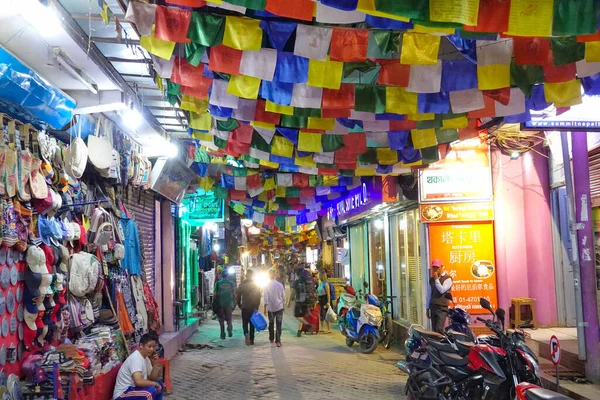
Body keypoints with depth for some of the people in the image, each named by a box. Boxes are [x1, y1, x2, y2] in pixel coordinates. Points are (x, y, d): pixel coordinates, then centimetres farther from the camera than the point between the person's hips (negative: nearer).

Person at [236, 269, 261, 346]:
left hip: (244, 308, -1)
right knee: (252, 324, 12)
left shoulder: (242, 285, -3)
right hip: (253, 308, 1)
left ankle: (246, 334, -18)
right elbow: (258, 297, -7)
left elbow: (238, 296, 0)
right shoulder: (256, 285, -3)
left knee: (245, 323, 10)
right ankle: (251, 340, 12)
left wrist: (239, 305, 11)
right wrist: (256, 307, -4)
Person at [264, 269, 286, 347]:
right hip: (279, 307, 0)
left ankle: (271, 338, 31)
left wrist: (265, 308, -3)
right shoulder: (280, 284, -3)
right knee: (278, 325, 0)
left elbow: (266, 297, -9)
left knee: (271, 323, 18)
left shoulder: (267, 285, -8)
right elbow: (283, 297, 5)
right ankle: (278, 341, -7)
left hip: (270, 308, 0)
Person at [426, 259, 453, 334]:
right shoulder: (431, 279, 15)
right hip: (433, 307, 6)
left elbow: (442, 290, -16)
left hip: (442, 307, -6)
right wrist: (427, 308, 16)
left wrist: (436, 279, -12)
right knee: (434, 330, 4)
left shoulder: (447, 278, -2)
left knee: (439, 329, -17)